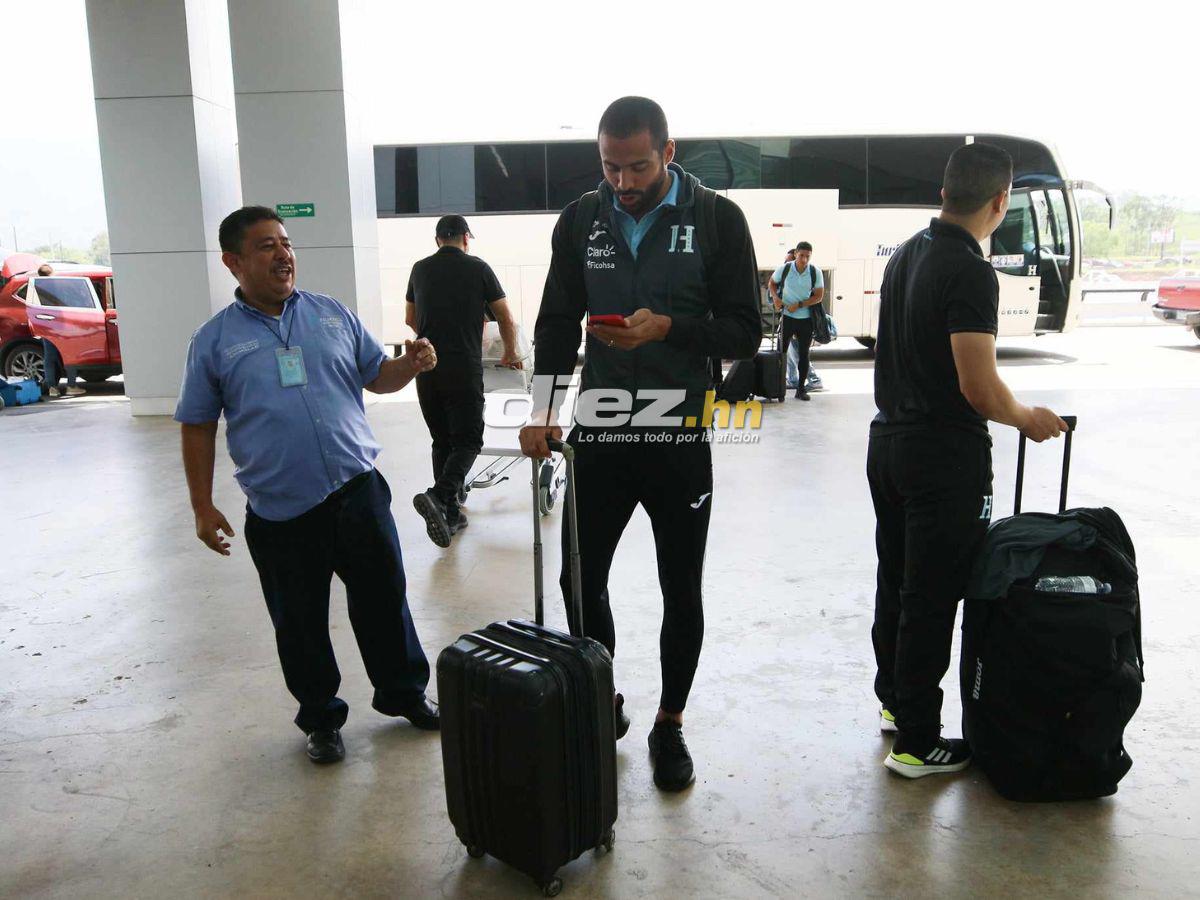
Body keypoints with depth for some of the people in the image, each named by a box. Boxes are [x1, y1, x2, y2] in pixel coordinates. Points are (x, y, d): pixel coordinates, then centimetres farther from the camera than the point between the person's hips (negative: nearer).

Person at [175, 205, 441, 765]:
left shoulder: (332, 315, 7)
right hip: (279, 514, -1)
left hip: (358, 492, 2)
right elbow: (198, 428, 4)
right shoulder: (215, 341, 1)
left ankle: (405, 694, 33)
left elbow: (376, 377, 13)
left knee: (384, 600, 12)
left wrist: (411, 364, -9)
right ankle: (321, 719, 31)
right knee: (300, 624, 11)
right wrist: (203, 508, 0)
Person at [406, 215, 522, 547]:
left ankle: (450, 513, 13)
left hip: (426, 368, 4)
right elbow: (506, 320, 7)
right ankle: (438, 496, -22)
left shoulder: (420, 269, 12)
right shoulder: (478, 268, 1)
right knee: (467, 441, 0)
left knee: (442, 441, 13)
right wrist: (510, 353, 24)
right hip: (464, 369, -4)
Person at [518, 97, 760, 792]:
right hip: (599, 434, 3)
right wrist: (543, 410, -1)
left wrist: (669, 326, -22)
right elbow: (557, 323, 9)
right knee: (580, 580, 8)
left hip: (680, 438, -2)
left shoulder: (717, 219, -4)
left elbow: (745, 332, -6)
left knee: (681, 591, 8)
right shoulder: (581, 220, 5)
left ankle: (670, 725, 28)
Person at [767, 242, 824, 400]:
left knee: (803, 354, 6)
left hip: (806, 318, 1)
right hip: (787, 316, -1)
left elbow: (819, 296, -6)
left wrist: (799, 305, -15)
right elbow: (771, 283, 8)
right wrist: (775, 298, -11)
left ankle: (801, 388, 14)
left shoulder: (816, 272, -7)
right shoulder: (784, 269, -8)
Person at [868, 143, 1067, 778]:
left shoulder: (905, 255, 9)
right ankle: (916, 741, 10)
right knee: (933, 596, 0)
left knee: (895, 583, 19)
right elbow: (980, 388, -22)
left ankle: (893, 699, 35)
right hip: (945, 457, -9)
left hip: (889, 441, 9)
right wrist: (1030, 420, -4)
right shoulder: (970, 272, -19)